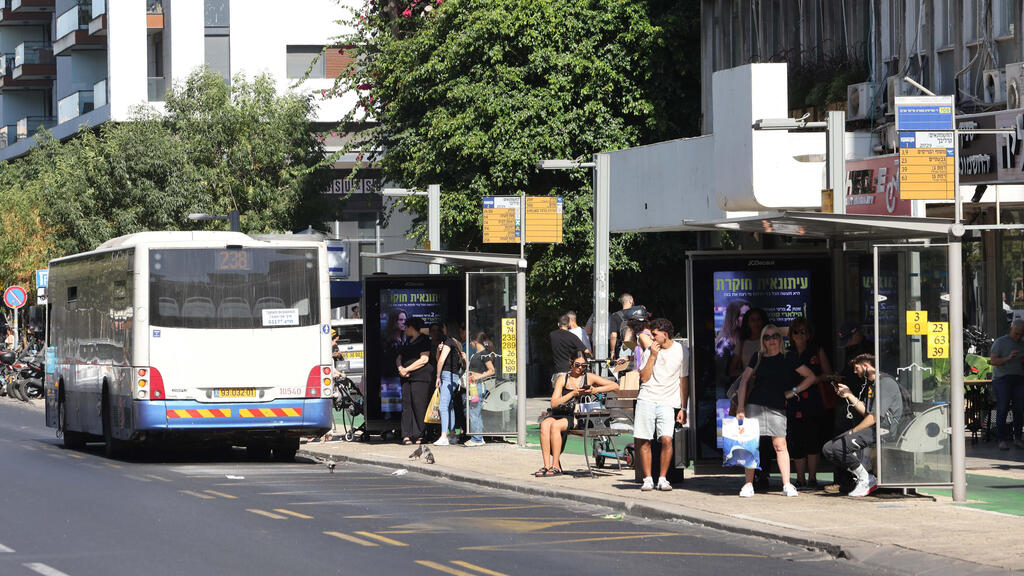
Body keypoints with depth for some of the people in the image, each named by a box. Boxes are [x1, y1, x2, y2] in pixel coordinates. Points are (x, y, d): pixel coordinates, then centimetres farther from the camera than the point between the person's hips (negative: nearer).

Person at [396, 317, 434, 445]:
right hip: (407, 378, 7)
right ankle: (406, 435, -3)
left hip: (421, 377, -7)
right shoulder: (408, 342, 23)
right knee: (406, 405, -1)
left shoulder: (424, 340, -2)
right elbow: (399, 358, 22)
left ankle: (420, 435, -8)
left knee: (419, 406, -10)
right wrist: (400, 368, -1)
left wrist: (407, 369, -10)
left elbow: (424, 359, -12)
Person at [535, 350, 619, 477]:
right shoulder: (563, 379, 14)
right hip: (559, 414, 3)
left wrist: (595, 390, -6)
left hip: (578, 417, -3)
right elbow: (554, 403, 2)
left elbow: (615, 386, 6)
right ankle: (547, 465, -31)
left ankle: (556, 466, -26)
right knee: (545, 424, -29)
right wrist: (573, 393, -9)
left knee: (555, 425, -31)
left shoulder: (589, 378, 10)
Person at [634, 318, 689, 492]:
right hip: (646, 399, 2)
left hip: (668, 401, -2)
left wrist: (683, 408, 5)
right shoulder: (650, 349, 7)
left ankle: (663, 479, -5)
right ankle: (647, 479, 8)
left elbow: (684, 381, 8)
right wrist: (653, 356, -9)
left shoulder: (680, 351, 3)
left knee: (666, 439, -18)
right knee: (643, 441, -4)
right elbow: (644, 378, 1)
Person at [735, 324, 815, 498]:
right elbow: (744, 381, 8)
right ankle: (748, 484, 3)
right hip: (755, 405, 1)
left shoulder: (787, 360, 7)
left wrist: (793, 392, 3)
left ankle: (787, 485, -4)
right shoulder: (758, 358, 10)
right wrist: (740, 406, -1)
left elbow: (810, 377, 11)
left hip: (777, 407, -1)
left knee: (780, 445, -7)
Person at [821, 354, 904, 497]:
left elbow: (875, 416, -16)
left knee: (839, 447, -25)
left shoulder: (885, 382, -10)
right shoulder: (870, 384, 23)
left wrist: (853, 431, -10)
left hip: (884, 428, -10)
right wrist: (850, 395, 11)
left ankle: (865, 479, -8)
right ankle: (867, 479, -2)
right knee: (827, 449, 0)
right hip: (870, 429, 10)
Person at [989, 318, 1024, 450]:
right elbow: (993, 361, -5)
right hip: (1002, 379, -4)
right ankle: (1002, 440, -8)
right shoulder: (1000, 342, 3)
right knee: (1002, 409, -9)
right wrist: (1008, 358, -20)